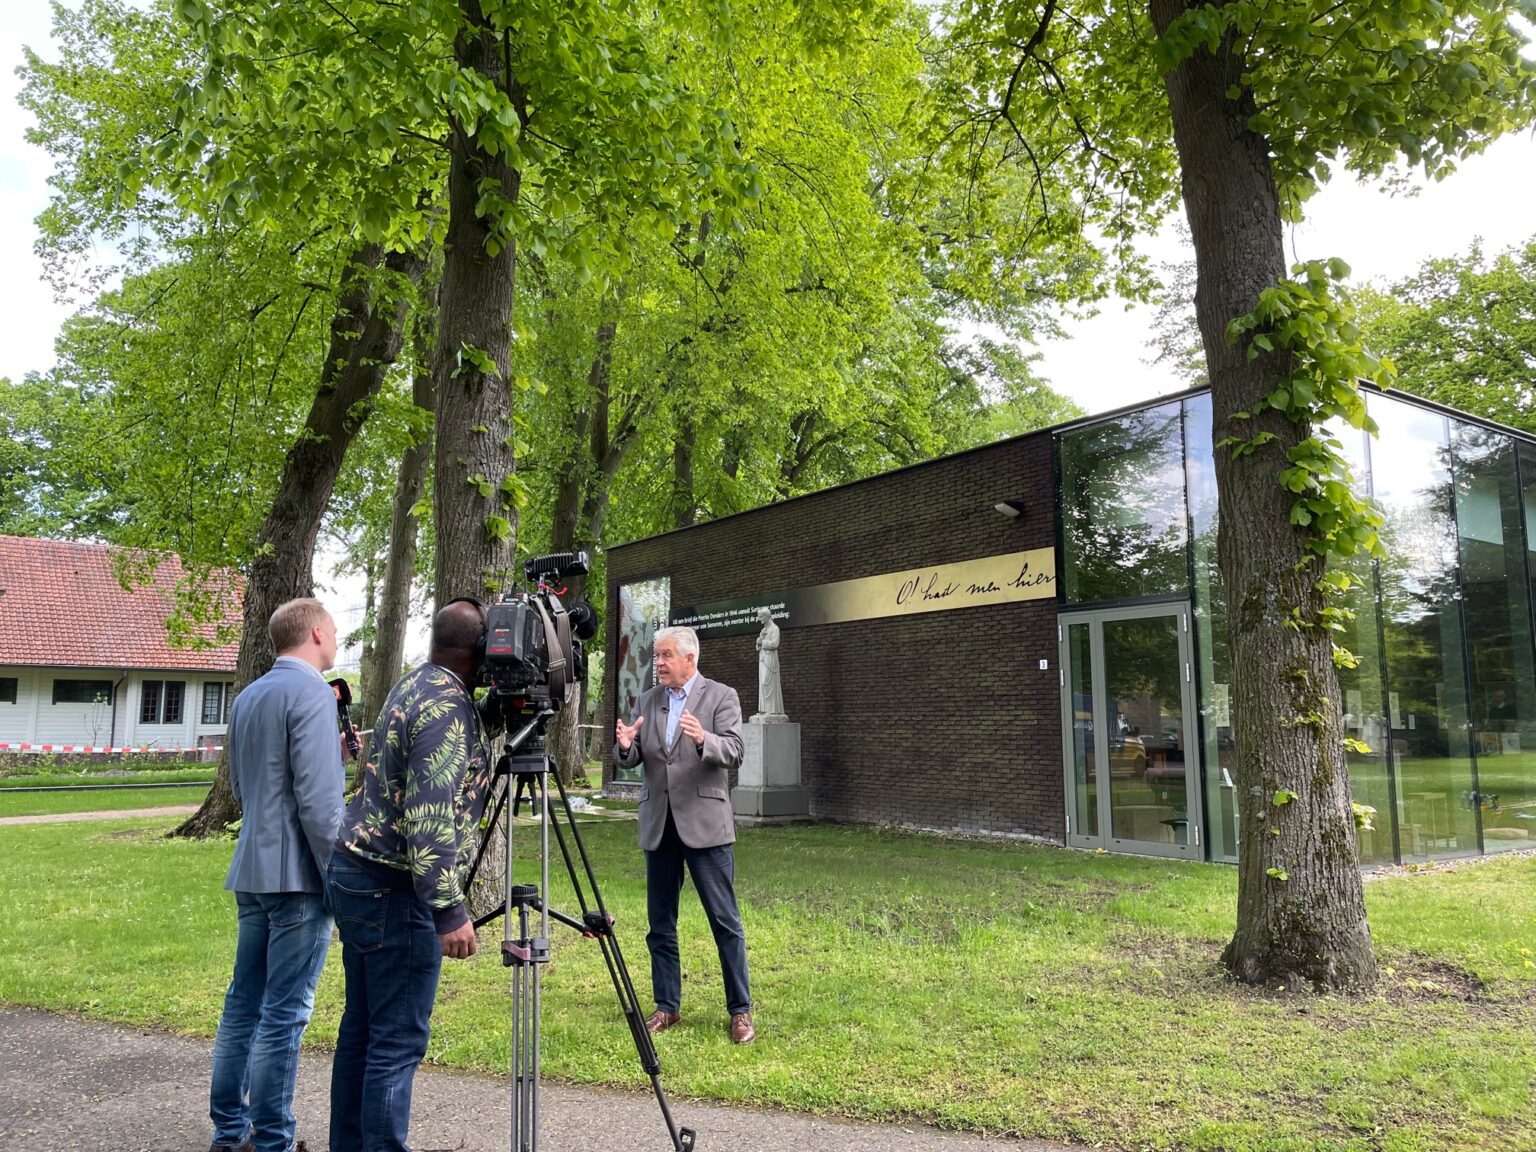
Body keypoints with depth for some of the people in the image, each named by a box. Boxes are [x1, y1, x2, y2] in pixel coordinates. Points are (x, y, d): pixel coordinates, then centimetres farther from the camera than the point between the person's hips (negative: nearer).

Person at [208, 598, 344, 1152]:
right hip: (298, 874, -9)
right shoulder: (311, 693, -14)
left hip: (251, 871, 9)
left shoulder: (246, 697, 13)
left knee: (244, 1002, 14)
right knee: (284, 1012, -2)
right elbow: (318, 799, -19)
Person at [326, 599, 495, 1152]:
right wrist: (450, 911, -24)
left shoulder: (412, 683, 10)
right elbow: (430, 818, -25)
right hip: (392, 886, -10)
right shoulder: (446, 707, -19)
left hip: (357, 870, 10)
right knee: (398, 1039, -2)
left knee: (361, 1028, 16)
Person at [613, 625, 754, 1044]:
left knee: (726, 922, -1)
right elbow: (631, 760, 8)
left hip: (705, 824, -5)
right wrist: (625, 746, -16)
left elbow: (733, 751, -14)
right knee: (661, 924, 12)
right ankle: (667, 1006, 24)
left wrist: (703, 739, -34)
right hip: (658, 825, 5)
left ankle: (740, 1010, 9)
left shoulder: (721, 696, -3)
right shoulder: (646, 700, 11)